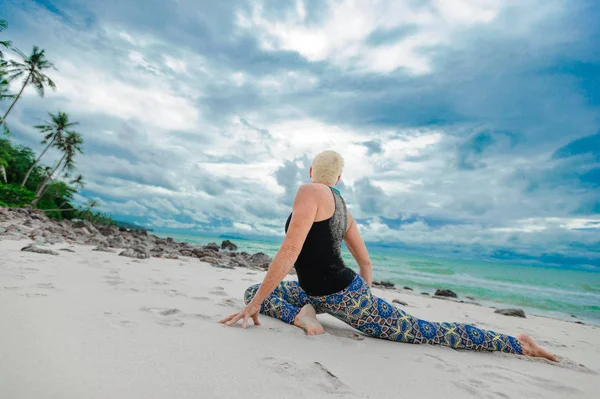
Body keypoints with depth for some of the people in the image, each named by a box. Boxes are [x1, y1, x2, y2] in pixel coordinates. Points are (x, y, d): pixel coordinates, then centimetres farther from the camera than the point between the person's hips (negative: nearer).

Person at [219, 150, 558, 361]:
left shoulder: (310, 192, -13)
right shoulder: (341, 206, 12)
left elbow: (289, 251, -24)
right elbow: (366, 261, 16)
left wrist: (256, 303, -19)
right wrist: (364, 297, 30)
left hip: (344, 296, -9)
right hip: (321, 293, 9)